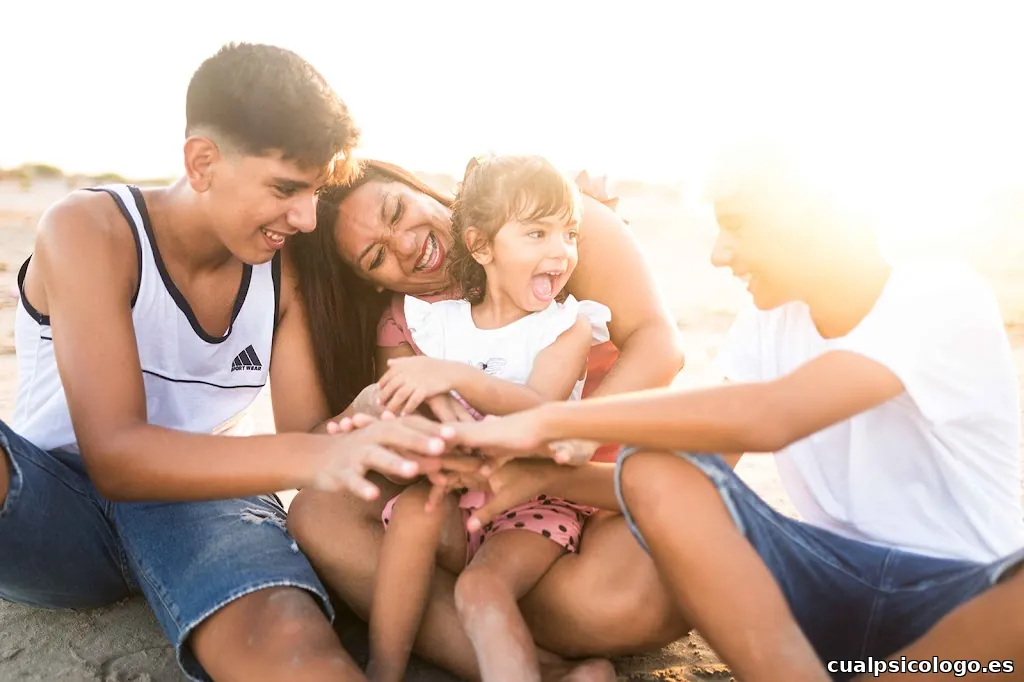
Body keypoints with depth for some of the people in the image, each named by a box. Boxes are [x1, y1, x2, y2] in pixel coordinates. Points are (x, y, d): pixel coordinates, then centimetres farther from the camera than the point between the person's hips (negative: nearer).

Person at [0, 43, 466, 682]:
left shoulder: (284, 270, -4)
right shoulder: (89, 231, -16)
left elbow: (306, 433, -5)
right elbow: (115, 455, -26)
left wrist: (376, 437, -27)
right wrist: (313, 456, -40)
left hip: (201, 500, 1)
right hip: (54, 494, 0)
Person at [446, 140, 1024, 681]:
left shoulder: (946, 299, -17)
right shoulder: (764, 326, 2)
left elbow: (768, 419, -34)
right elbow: (703, 476, 1)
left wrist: (548, 421, -30)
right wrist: (549, 476, -13)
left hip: (965, 594, -3)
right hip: (828, 580, 4)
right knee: (654, 472, -21)